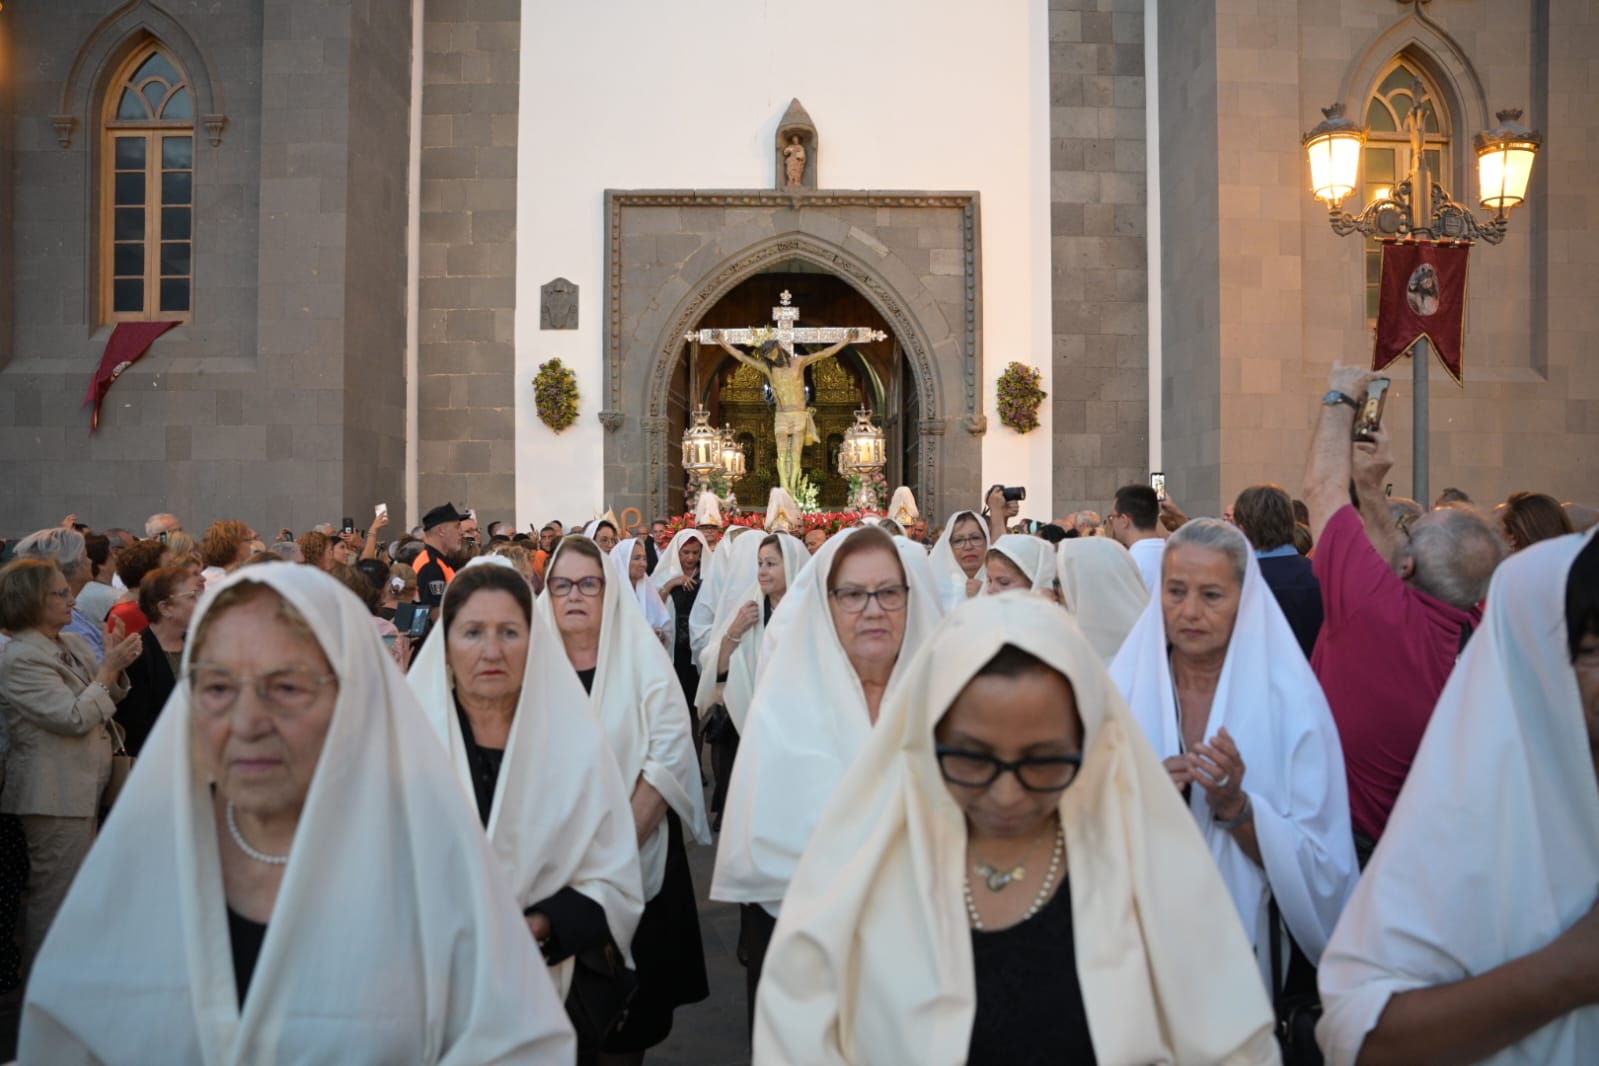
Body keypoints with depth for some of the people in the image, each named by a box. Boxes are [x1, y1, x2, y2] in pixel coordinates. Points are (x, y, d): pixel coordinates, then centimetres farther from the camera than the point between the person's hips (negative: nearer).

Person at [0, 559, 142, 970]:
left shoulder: (74, 644, 8)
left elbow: (107, 701, 15)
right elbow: (74, 718, -22)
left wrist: (117, 666, -2)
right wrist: (109, 668, -16)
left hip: (84, 789, 9)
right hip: (53, 796, -9)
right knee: (55, 899, 2)